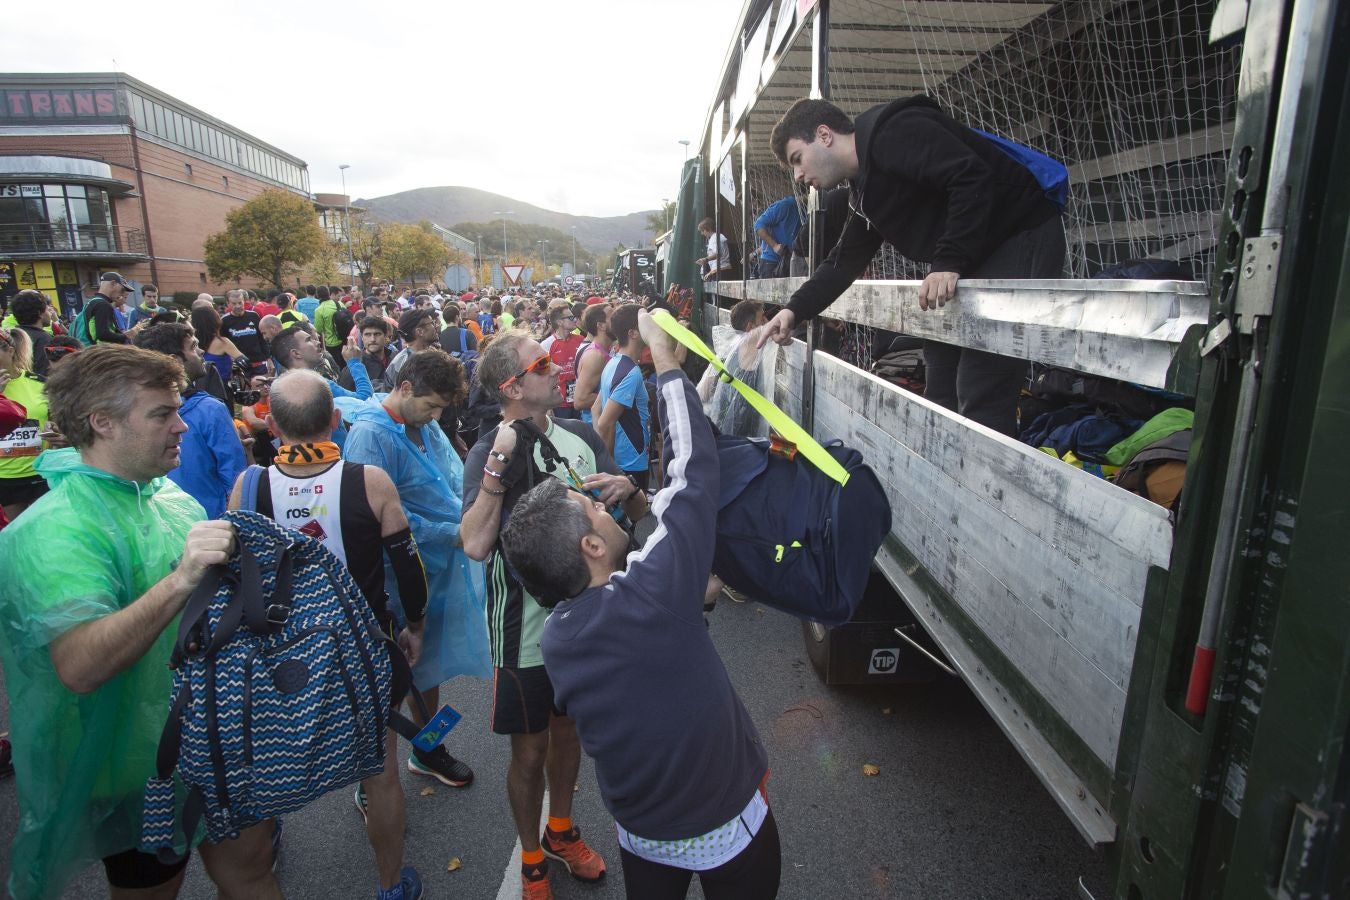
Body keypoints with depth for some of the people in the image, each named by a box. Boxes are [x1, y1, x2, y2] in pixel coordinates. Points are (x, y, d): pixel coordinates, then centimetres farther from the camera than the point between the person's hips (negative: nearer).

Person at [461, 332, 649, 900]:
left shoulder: (580, 437, -3)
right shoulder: (490, 453, -15)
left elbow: (640, 514, 1)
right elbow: (475, 545, -31)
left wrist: (627, 489, -21)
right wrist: (498, 463, -34)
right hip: (525, 629, -4)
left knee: (568, 730, 24)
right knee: (529, 750, 13)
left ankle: (560, 831, 50)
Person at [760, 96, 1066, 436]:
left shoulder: (894, 132, -14)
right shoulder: (863, 188, 15)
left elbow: (972, 178, -25)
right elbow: (845, 261, 16)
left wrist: (949, 262, -29)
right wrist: (795, 309, 6)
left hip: (1022, 238, -10)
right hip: (968, 258, 10)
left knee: (981, 394, -13)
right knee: (940, 381, 12)